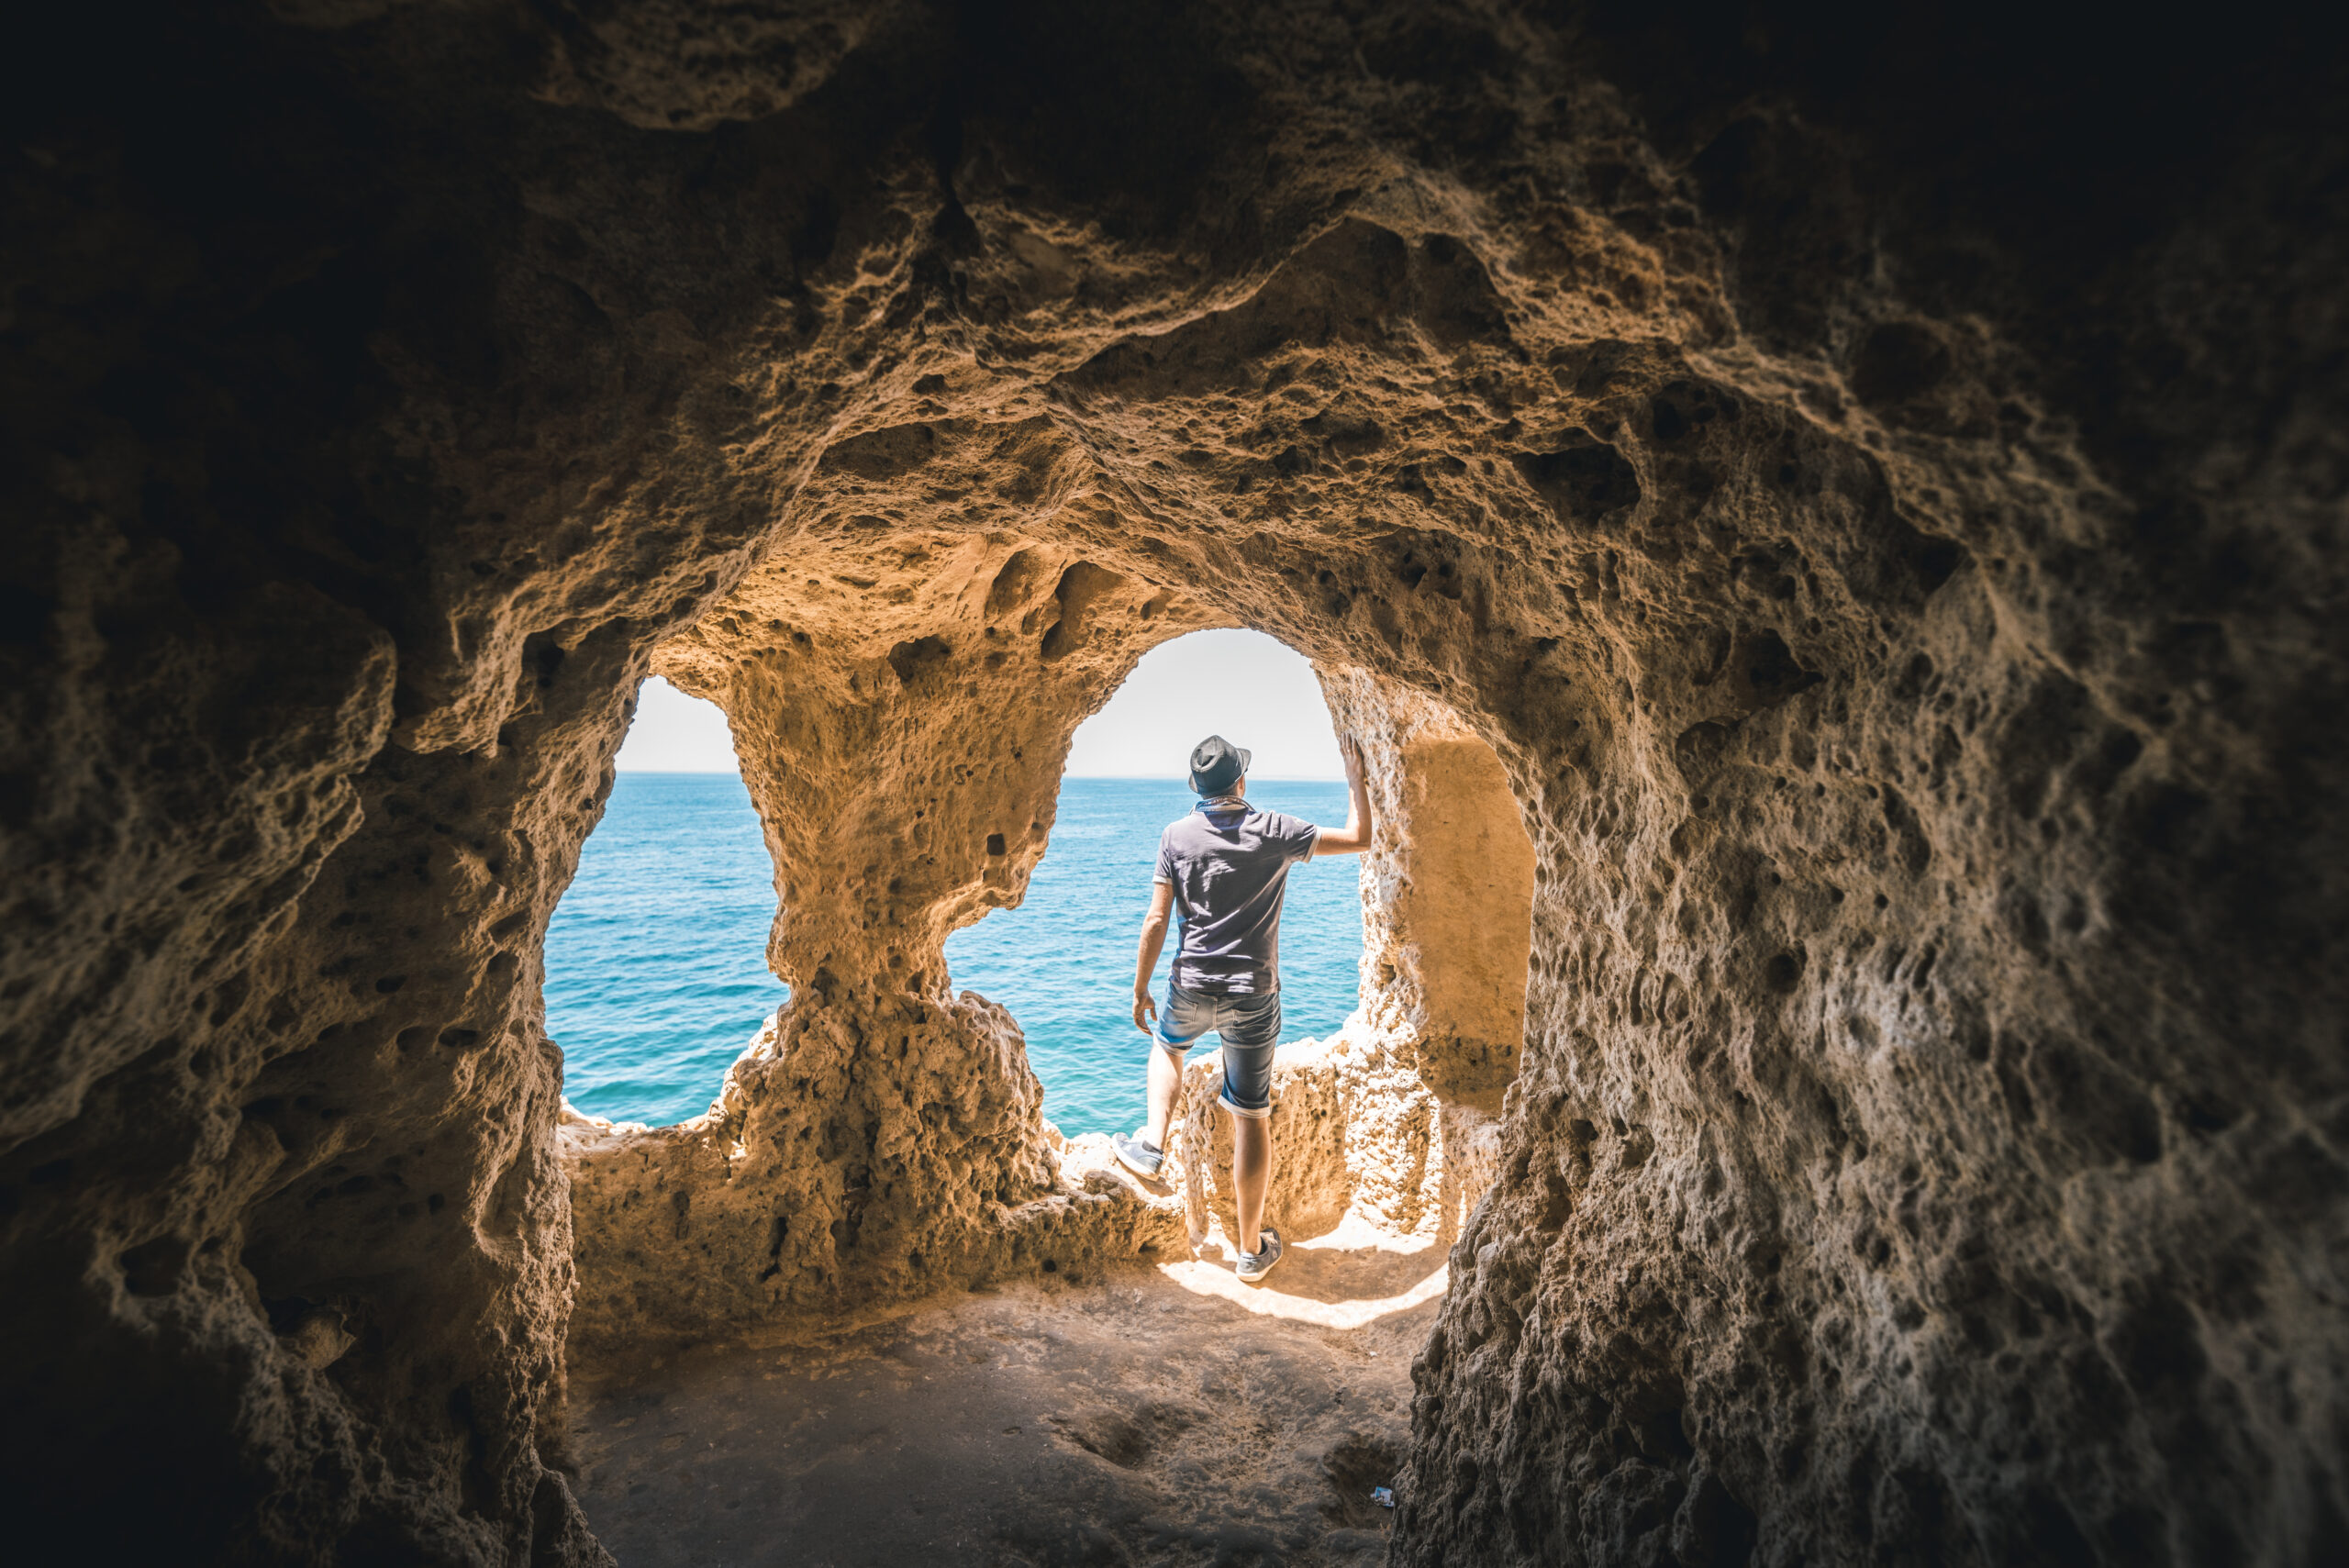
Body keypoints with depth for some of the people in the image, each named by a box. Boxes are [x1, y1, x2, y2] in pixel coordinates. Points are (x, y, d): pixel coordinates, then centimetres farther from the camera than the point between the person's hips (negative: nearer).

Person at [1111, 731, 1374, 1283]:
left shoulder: (1176, 836, -5)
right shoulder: (1274, 831, -7)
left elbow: (1156, 921, -5)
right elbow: (1358, 839, 0)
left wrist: (1140, 992, 4)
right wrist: (1356, 777, 12)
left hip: (1192, 988, 1)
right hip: (1254, 994, -1)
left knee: (1167, 1043, 36)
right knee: (1252, 1117, 8)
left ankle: (1153, 1143, 23)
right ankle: (1253, 1248, 18)